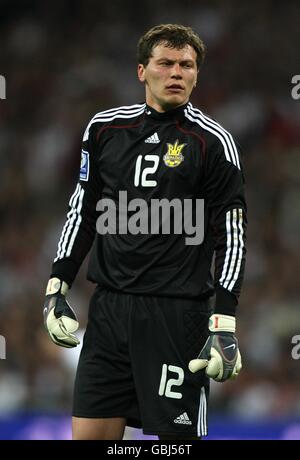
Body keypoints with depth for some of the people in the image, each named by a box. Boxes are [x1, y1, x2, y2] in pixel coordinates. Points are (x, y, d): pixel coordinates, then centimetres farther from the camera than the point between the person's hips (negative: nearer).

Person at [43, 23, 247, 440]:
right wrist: (57, 288, 11)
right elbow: (82, 211, 18)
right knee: (89, 434, 2)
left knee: (176, 436, -3)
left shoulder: (213, 141, -4)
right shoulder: (104, 128, 9)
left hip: (177, 313, -4)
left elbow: (231, 237, -6)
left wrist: (224, 325, -13)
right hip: (109, 309, 4)